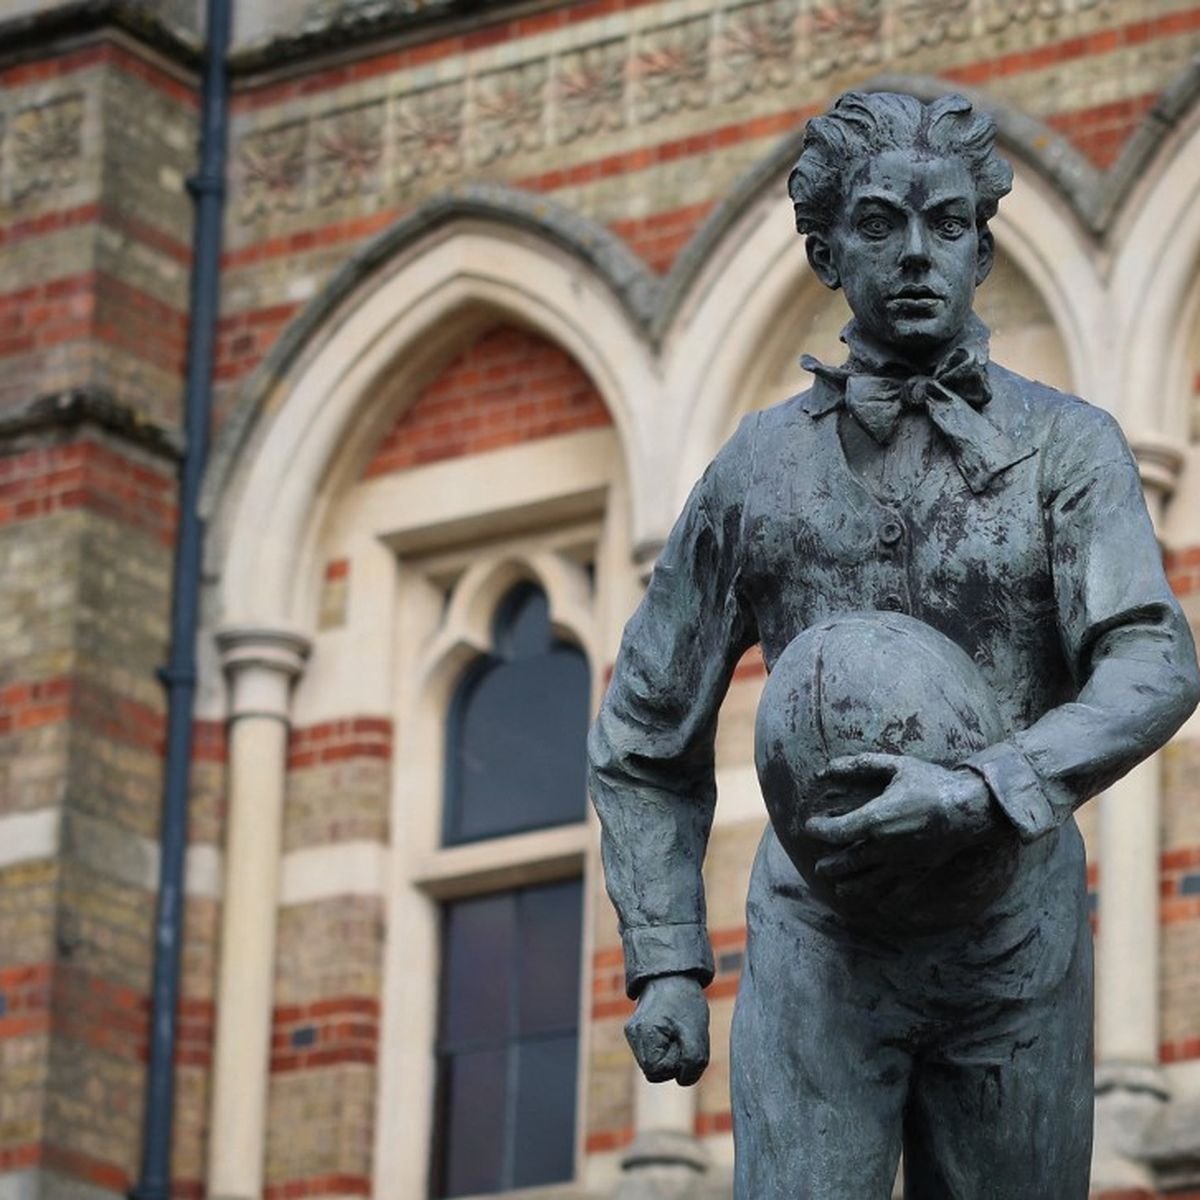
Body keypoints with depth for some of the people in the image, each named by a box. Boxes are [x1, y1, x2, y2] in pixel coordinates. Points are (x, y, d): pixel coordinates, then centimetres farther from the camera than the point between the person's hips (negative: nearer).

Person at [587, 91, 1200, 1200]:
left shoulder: (1065, 445, 3)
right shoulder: (761, 465, 8)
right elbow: (645, 733, 14)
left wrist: (981, 796, -29)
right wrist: (665, 961, 4)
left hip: (1014, 944, 0)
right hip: (820, 938, 0)